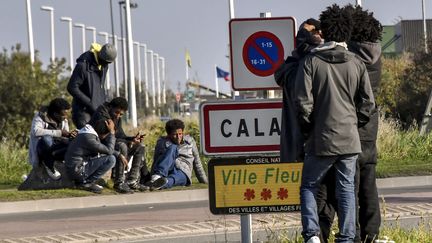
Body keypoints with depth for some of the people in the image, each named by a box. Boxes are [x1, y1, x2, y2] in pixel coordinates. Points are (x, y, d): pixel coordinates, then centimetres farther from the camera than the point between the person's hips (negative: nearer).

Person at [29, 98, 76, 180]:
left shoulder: (64, 120, 4)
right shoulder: (41, 116, -15)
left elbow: (65, 139, 3)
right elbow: (36, 131, -34)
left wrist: (69, 136, -23)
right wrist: (59, 133, -34)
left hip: (54, 149, 5)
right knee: (47, 139, -39)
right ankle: (48, 165, -14)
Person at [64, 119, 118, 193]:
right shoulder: (88, 138, -23)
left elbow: (106, 149, 20)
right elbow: (109, 150, -20)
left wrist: (118, 154, 10)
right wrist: (112, 132, -15)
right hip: (77, 171, -10)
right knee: (111, 159, -15)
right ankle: (86, 183, -7)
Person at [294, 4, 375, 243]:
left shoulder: (310, 62, -6)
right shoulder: (356, 64, 1)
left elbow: (303, 102, -9)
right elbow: (368, 102, 2)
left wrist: (307, 129, 6)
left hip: (321, 141, -2)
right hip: (350, 140, 2)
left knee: (308, 187, 9)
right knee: (346, 189, 9)